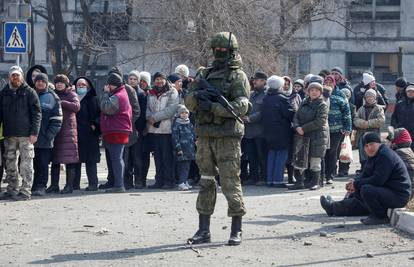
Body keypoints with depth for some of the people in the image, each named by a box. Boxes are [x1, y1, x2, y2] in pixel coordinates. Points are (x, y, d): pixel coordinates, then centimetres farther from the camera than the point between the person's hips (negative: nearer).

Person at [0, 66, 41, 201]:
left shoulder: (29, 92, 1)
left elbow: (37, 113, -3)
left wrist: (34, 133, -11)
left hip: (25, 134, -5)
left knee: (26, 164, -5)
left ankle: (25, 191, -3)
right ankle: (12, 189, 15)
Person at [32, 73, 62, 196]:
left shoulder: (52, 97, 1)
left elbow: (57, 119, -3)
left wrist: (50, 134, -10)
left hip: (45, 139, -3)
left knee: (43, 164, -3)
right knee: (35, 164, 6)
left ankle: (41, 186, -1)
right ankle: (35, 186, 12)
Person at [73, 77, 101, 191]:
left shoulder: (93, 100, 5)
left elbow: (99, 114, -1)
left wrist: (95, 125, -13)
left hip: (90, 135, -4)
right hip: (75, 134, 4)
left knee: (90, 160, -3)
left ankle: (93, 184, 0)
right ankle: (75, 184, 7)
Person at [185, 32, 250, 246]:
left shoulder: (238, 76, 0)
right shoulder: (205, 74, 17)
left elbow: (241, 106, -13)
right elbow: (189, 102, 11)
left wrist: (213, 107, -20)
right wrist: (197, 96, -12)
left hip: (227, 137, -6)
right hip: (205, 136, 6)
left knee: (230, 182, -6)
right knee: (206, 182, 8)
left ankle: (236, 230, 2)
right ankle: (203, 230, 13)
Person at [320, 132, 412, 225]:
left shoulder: (385, 156, -20)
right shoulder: (373, 155, 13)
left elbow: (377, 180, -26)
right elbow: (365, 174, 15)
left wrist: (356, 184, -15)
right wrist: (355, 181, -7)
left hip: (398, 196, -11)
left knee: (366, 190, -28)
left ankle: (381, 217, -14)